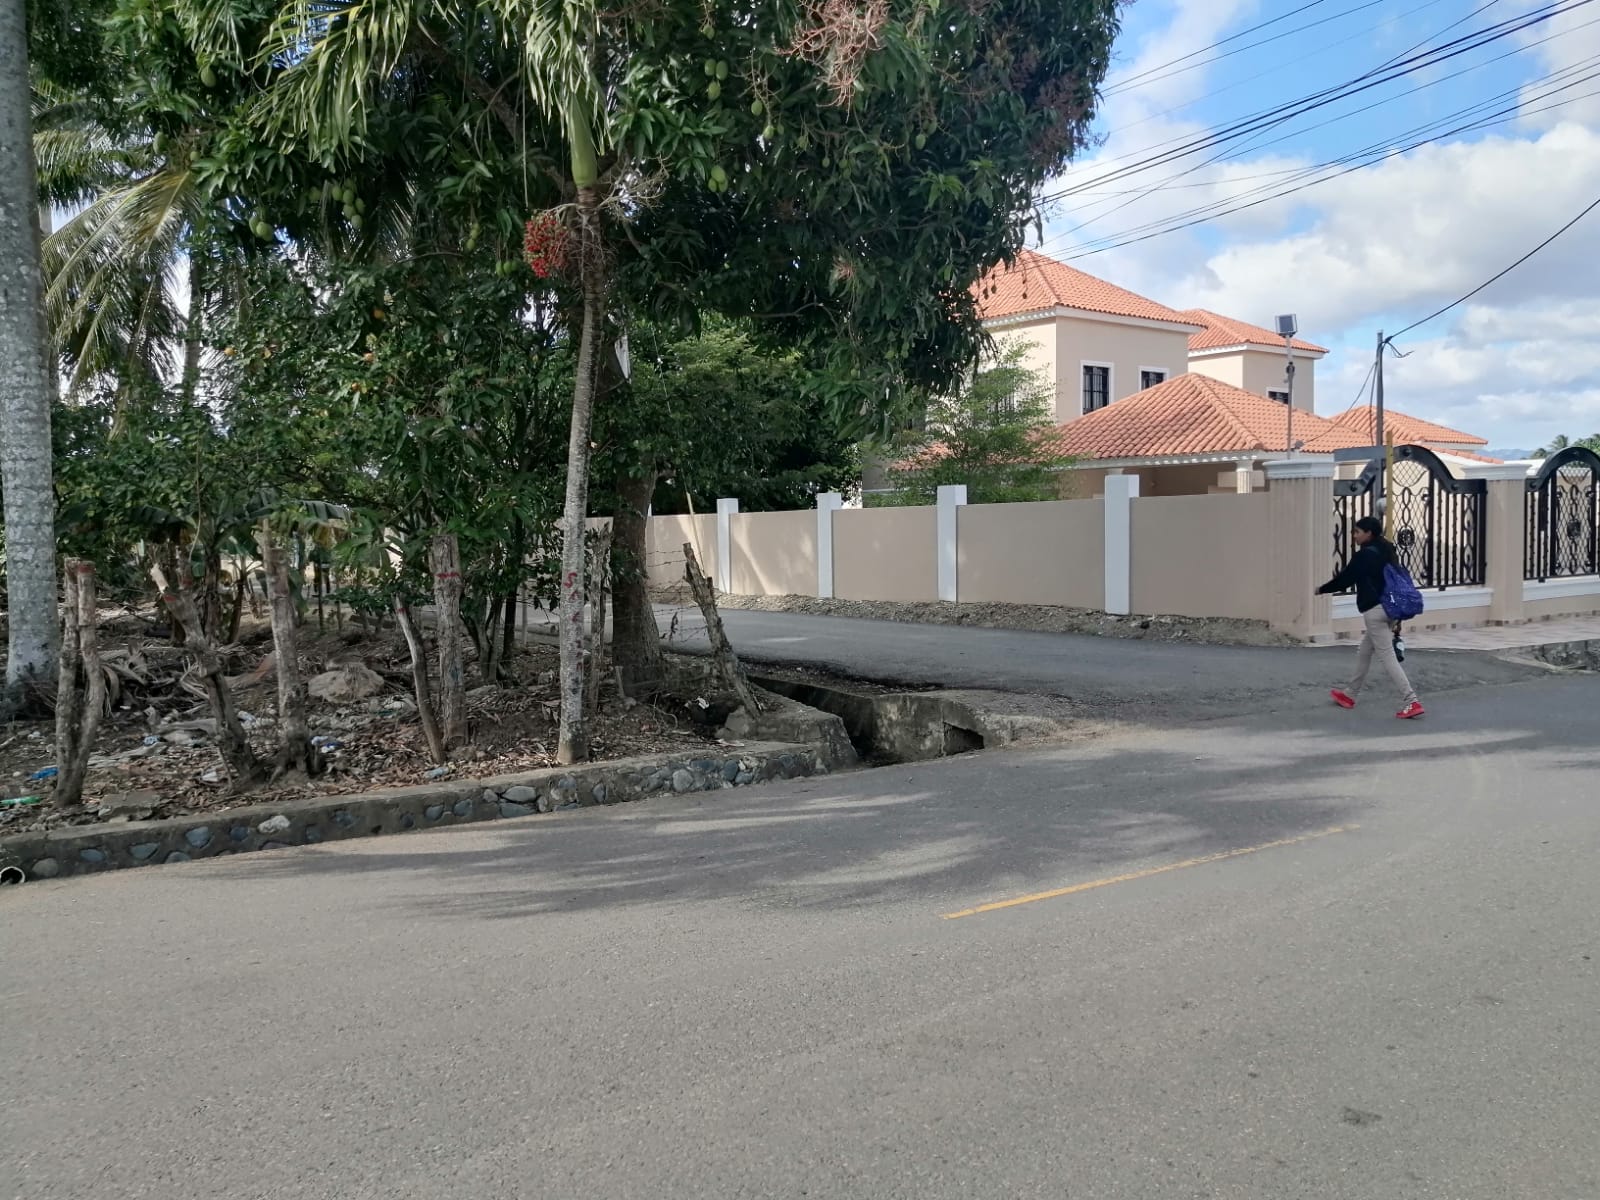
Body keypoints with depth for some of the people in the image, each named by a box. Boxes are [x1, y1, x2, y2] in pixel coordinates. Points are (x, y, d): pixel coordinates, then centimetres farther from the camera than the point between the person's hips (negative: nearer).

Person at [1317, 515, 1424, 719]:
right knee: (1364, 653, 21)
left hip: (1374, 611, -10)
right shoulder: (1386, 552, 12)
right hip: (1388, 608, 10)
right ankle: (1350, 695, 33)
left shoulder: (1364, 555, -13)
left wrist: (1322, 589, 9)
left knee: (1387, 656, -9)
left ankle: (1411, 702, -15)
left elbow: (1345, 578, -7)